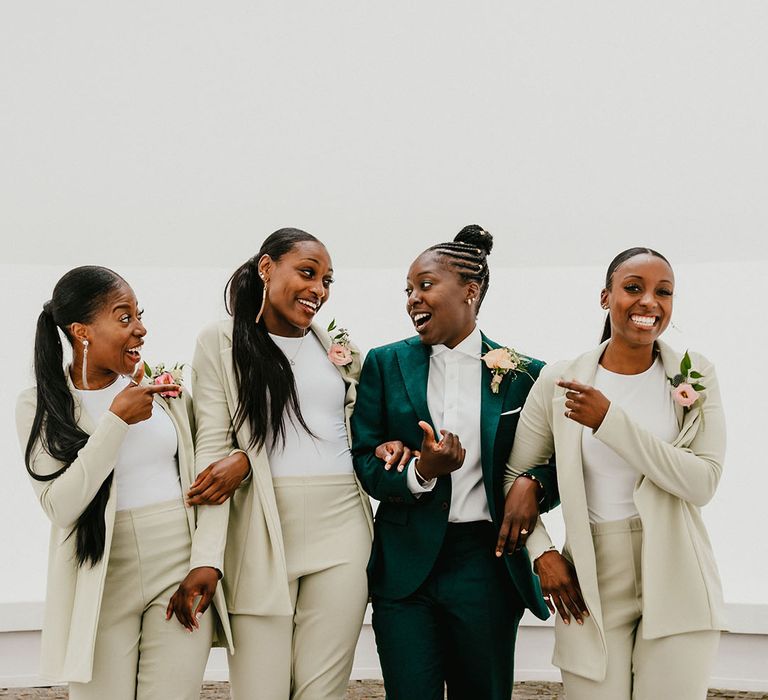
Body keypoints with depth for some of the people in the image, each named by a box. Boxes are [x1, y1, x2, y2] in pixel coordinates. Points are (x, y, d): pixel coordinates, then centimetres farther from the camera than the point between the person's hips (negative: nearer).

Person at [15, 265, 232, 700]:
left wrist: (206, 561, -6)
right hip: (103, 587, -2)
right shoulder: (42, 405, -3)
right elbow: (61, 506, -13)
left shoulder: (164, 389, 6)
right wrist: (117, 420, -16)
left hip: (180, 577, 2)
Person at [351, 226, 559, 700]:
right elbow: (364, 463, 1)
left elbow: (553, 463, 7)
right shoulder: (386, 364, 4)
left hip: (487, 565, 0)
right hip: (405, 565, 1)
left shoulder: (524, 374, 2)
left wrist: (533, 487, -16)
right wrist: (420, 473, -18)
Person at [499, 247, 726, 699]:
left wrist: (610, 420, -19)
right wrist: (542, 553, -5)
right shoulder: (560, 381, -1)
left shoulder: (695, 375, -1)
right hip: (593, 583, 0)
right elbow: (514, 475, 8)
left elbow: (703, 483, -12)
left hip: (677, 582, 0)